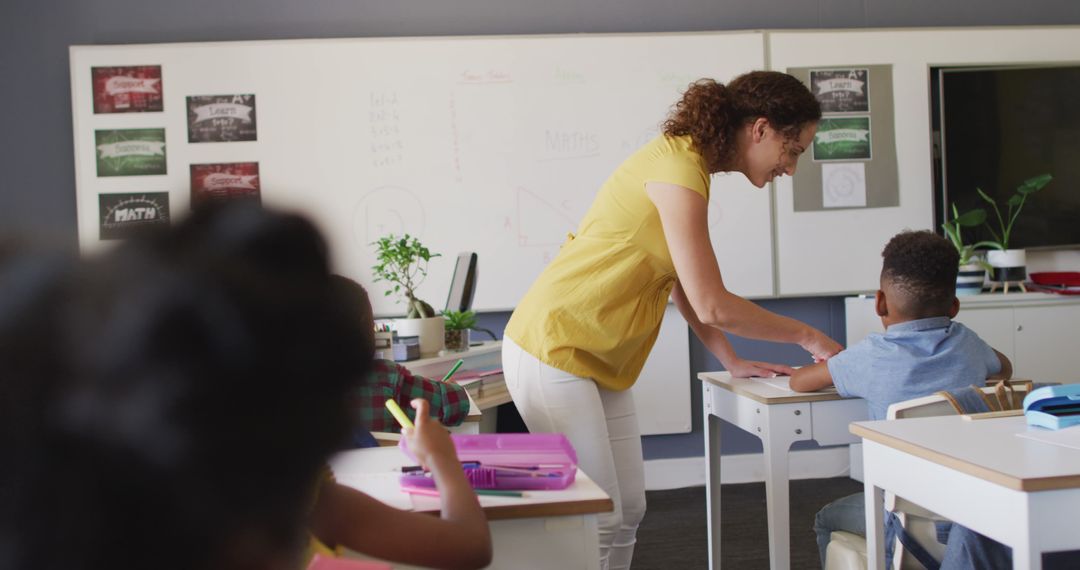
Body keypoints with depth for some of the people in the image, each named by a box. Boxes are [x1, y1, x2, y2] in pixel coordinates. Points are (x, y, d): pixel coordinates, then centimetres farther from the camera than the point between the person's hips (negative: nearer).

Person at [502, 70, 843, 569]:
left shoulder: (688, 163, 9)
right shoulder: (679, 170, -21)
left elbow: (683, 284, 15)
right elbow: (713, 306, -21)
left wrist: (731, 361, 13)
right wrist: (808, 337, -9)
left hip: (600, 360, 10)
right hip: (553, 352, -10)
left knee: (628, 510, 9)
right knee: (598, 519, -8)